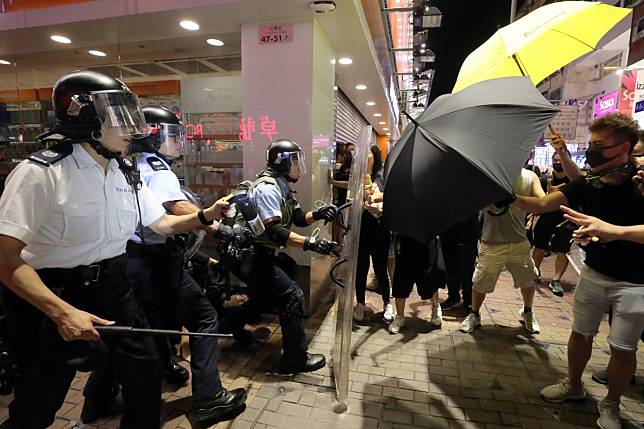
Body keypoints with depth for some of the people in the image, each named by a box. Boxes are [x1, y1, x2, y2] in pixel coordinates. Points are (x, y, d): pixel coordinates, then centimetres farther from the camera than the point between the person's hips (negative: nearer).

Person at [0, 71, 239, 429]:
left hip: (114, 288, 6)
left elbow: (161, 223, 10)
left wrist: (205, 216, -7)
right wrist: (63, 312, -33)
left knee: (146, 370, 11)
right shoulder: (41, 173, -19)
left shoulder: (127, 175, 3)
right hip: (52, 296, -5)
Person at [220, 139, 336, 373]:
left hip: (256, 253, 11)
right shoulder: (267, 187, -21)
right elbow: (275, 231, -30)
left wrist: (317, 214, -9)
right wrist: (309, 242, -36)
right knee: (291, 295, -10)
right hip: (247, 254, -11)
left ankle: (227, 327, 42)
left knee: (265, 296, 24)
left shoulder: (281, 188, 11)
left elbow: (298, 218, 10)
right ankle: (296, 358, 3)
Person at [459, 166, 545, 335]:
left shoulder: (530, 177, 3)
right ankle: (474, 315, 33)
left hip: (520, 243, 4)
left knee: (528, 281, 18)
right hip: (491, 243, -3)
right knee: (480, 283, 6)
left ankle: (527, 312, 48)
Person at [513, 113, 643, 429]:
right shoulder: (586, 184, -5)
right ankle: (573, 384, 36)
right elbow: (542, 205, -11)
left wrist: (615, 230, -48)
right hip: (594, 273, 4)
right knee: (581, 333, 14)